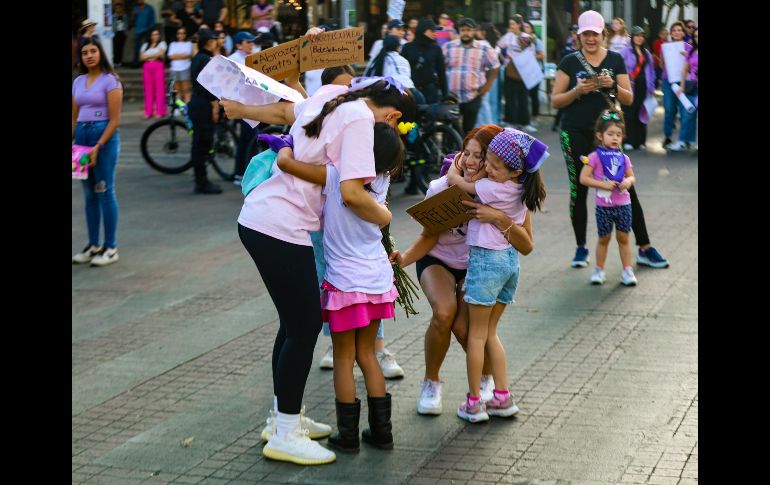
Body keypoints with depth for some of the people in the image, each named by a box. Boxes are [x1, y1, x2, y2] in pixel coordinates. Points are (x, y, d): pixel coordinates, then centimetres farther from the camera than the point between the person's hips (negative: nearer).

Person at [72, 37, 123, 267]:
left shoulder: (110, 81, -7)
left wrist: (98, 147, -17)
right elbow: (74, 118, 16)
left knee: (104, 192, -5)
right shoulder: (78, 82, 12)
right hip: (81, 135, 6)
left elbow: (114, 120, -11)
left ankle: (110, 247, 1)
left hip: (104, 136, -6)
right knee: (89, 194, 10)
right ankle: (93, 245, 17)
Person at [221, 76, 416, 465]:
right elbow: (352, 193, -23)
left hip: (257, 217, 10)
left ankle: (284, 419, 31)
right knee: (305, 327, -1)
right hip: (282, 231, -10)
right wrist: (383, 216, -4)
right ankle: (285, 437, 8)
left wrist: (241, 110, 47)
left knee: (295, 322, 19)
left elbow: (286, 112, 30)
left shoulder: (331, 95, 11)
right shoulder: (360, 119, -15)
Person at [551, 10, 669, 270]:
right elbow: (555, 101, 0)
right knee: (579, 190, 5)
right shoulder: (570, 61, 1)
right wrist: (577, 91, -17)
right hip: (576, 134, -1)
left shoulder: (615, 60, 4)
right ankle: (581, 248, 20)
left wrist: (613, 85, -15)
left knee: (626, 187, -2)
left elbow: (629, 99, 4)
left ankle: (645, 249, 5)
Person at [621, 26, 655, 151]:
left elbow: (650, 71, 18)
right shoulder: (626, 51, -1)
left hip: (643, 86, 5)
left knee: (640, 113, 6)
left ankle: (640, 141, 12)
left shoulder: (647, 53, 16)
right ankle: (628, 141, -3)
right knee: (629, 112, -7)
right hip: (630, 86, -5)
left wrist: (651, 87, 13)